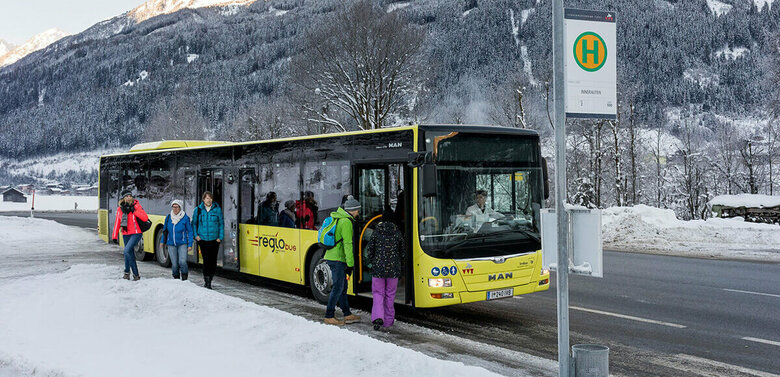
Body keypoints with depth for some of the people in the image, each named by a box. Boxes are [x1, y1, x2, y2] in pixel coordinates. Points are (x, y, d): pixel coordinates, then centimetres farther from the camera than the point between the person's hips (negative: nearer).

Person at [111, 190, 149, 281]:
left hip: (136, 233, -5)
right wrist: (114, 236, 9)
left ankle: (127, 271, -4)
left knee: (127, 251, -20)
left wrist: (134, 211, -20)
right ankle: (136, 274, 19)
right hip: (126, 234, 5)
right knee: (130, 254, 9)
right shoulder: (120, 209, 8)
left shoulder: (136, 206, -4)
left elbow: (145, 218, -13)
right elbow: (117, 223, 13)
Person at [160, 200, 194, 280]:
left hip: (182, 244, -3)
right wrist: (162, 241, 20)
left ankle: (184, 279, -1)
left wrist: (190, 245, -5)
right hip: (171, 244, 3)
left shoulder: (185, 218, -5)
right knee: (174, 264, 2)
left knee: (182, 262, -17)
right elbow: (165, 230, 18)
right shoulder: (168, 217, 4)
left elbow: (190, 231, -1)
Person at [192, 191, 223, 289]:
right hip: (203, 239, 0)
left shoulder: (217, 209, 2)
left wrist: (220, 237, 0)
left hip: (214, 240, 0)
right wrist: (196, 235, 3)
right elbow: (194, 223, 14)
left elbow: (221, 223, 6)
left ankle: (210, 277, 21)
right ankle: (207, 281, 1)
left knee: (213, 260, 2)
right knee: (206, 260, -5)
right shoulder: (198, 210, 4)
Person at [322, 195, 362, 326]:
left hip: (331, 256, 10)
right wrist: (350, 264, -15)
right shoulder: (346, 222, -15)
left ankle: (347, 314, 19)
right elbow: (347, 244, -17)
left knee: (342, 286, 13)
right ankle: (329, 316, 1)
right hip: (337, 258, -10)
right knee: (338, 287, -4)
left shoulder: (337, 217, 15)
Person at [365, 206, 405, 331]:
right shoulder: (397, 233, 0)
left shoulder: (376, 232, -3)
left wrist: (371, 263, 14)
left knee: (378, 293, 6)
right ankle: (388, 320, 18)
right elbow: (402, 251, 6)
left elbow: (370, 250, 0)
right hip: (393, 269, 1)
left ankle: (377, 317, -13)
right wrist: (401, 267, 19)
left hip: (378, 268, -1)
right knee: (390, 294, 11)